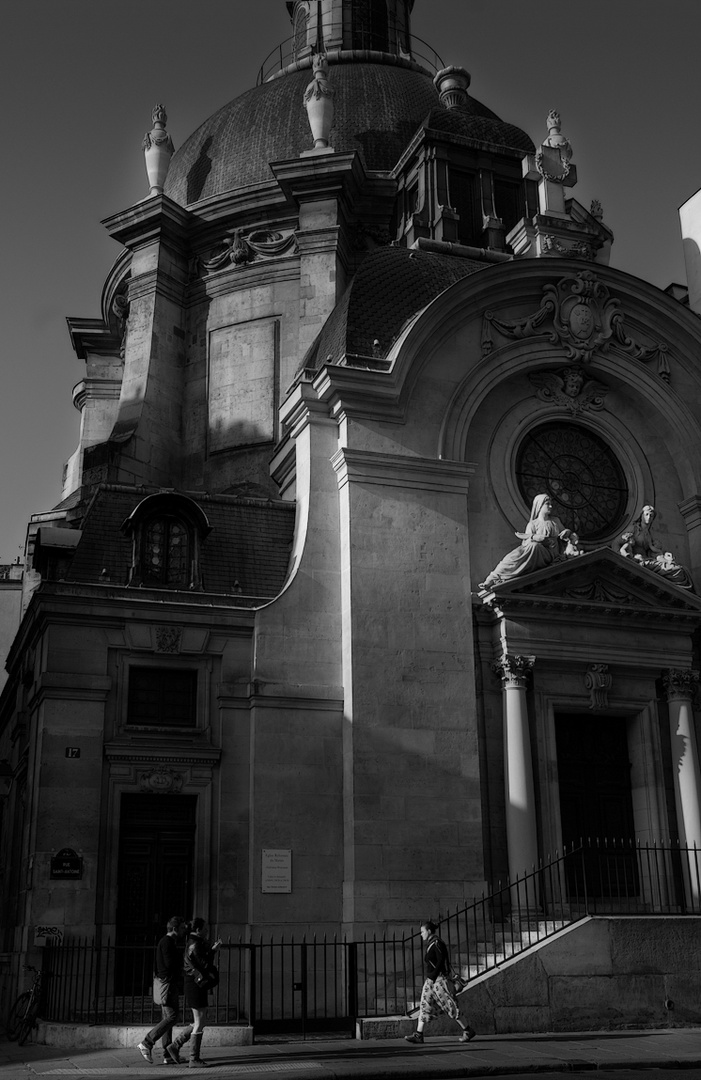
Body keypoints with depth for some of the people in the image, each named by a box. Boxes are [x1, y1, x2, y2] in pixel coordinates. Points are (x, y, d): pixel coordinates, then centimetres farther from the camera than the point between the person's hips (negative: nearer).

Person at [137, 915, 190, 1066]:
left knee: (167, 1019, 8)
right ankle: (147, 1043, -7)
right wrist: (182, 954, -8)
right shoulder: (167, 942, -14)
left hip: (168, 984, 11)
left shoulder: (170, 942, 18)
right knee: (171, 1017, -10)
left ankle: (168, 1056, 9)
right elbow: (170, 963, -21)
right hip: (166, 984, -11)